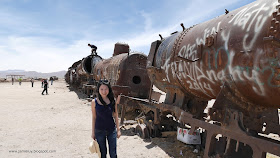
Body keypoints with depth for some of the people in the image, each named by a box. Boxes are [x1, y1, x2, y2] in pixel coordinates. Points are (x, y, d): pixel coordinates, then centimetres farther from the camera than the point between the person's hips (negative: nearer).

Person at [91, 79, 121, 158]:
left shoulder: (112, 100, -6)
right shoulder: (94, 102, -9)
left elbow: (115, 116, 2)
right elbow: (94, 117, 0)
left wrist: (118, 130, 4)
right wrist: (93, 132, 4)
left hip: (111, 130, 1)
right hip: (99, 130, -1)